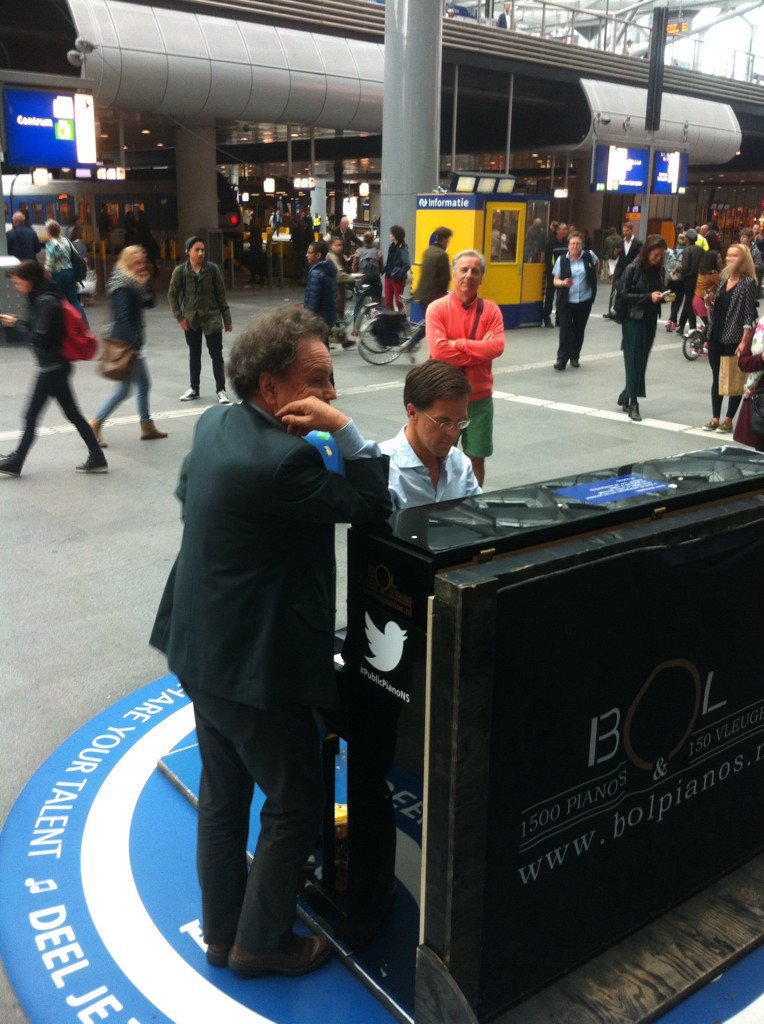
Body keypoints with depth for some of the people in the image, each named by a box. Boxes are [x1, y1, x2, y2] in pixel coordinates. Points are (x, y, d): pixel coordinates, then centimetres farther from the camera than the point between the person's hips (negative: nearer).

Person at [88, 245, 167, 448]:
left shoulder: (134, 283, 11)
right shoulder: (123, 287, -17)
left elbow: (149, 303, 12)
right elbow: (123, 319, -23)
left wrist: (147, 281, -2)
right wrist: (134, 347, -24)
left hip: (132, 342, 10)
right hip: (127, 343, -10)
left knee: (144, 385, 15)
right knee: (123, 389, -5)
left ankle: (147, 426, 24)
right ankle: (95, 424, 1)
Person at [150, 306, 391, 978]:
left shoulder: (214, 425, 1)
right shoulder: (282, 458, -28)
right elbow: (374, 508, -21)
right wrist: (344, 429, -21)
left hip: (201, 648, 9)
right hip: (256, 665, -9)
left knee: (223, 796, 22)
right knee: (297, 803, 12)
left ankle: (222, 930, 40)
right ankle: (261, 942, 29)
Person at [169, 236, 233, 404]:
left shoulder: (212, 269, -5)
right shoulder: (180, 271, -4)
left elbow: (221, 294, 0)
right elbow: (172, 294, 4)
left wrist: (227, 319, 0)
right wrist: (180, 317, -3)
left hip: (211, 318, -1)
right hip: (191, 319, 1)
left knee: (216, 354, -2)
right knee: (194, 354, 14)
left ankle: (221, 389, 7)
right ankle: (194, 389, 26)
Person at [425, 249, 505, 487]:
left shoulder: (490, 310, 2)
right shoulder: (437, 308, -6)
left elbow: (498, 346, -13)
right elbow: (438, 350, -19)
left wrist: (458, 344, -17)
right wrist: (480, 348, -13)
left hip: (480, 398, 2)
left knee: (477, 458, 12)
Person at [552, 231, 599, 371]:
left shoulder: (589, 256, 0)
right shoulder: (561, 260, -4)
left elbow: (597, 263, 23)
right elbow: (555, 281, -3)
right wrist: (563, 283, -23)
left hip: (584, 301, 2)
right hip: (566, 301, -2)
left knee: (579, 330, 9)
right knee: (565, 330, -7)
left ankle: (574, 357, 21)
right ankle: (561, 359, -3)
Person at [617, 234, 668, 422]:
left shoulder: (658, 270, 8)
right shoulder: (633, 269, -10)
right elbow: (624, 295, -13)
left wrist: (664, 297, -3)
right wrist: (648, 297, -20)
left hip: (650, 321, 6)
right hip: (634, 320, -6)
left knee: (641, 361, 9)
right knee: (634, 361, -4)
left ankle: (626, 396, 24)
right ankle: (633, 404, 1)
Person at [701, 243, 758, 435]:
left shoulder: (748, 282, -9)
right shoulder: (724, 279, 11)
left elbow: (749, 313, -13)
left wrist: (744, 341, -19)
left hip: (734, 339, -7)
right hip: (716, 337, 7)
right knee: (716, 378, 11)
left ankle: (728, 420, 9)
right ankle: (715, 418, 19)